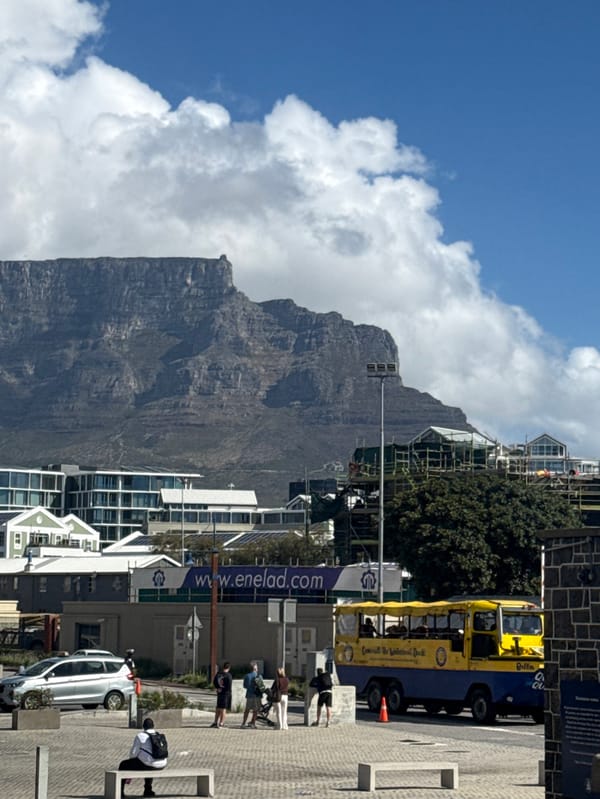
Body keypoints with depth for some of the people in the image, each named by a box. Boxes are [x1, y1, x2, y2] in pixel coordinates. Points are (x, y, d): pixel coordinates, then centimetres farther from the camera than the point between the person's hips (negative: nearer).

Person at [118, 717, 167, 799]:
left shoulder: (140, 736, -7)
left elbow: (133, 753, -7)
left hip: (146, 764, -6)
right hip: (161, 765, 6)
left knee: (123, 765, 15)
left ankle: (120, 791, 19)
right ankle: (148, 790, 45)